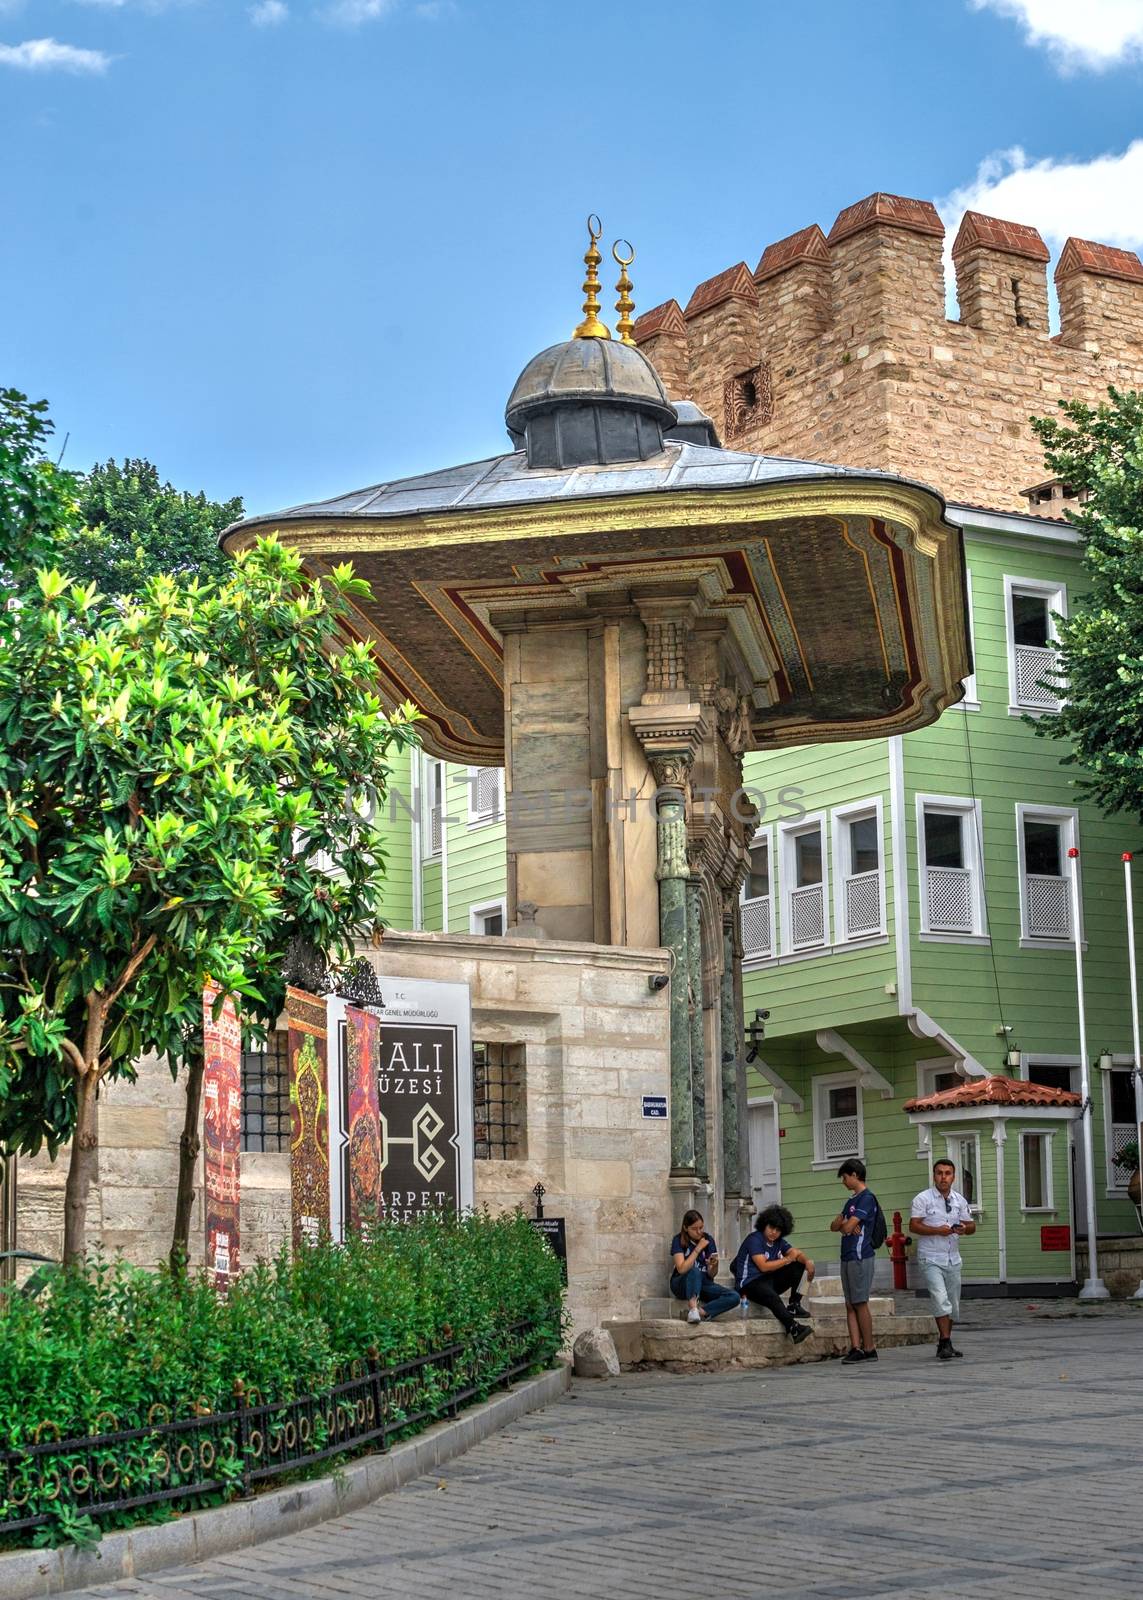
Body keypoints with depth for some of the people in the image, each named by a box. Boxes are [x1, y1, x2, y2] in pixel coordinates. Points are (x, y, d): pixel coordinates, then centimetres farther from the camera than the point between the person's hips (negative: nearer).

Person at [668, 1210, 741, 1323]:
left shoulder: (708, 1240, 1)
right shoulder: (679, 1240, -9)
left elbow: (711, 1275, -1)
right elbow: (682, 1269, -23)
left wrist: (714, 1265, -24)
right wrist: (698, 1249, -23)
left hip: (703, 1284, 4)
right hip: (682, 1285, -4)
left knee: (734, 1296, -22)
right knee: (694, 1271, -38)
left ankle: (701, 1312, -32)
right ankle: (693, 1309, -46)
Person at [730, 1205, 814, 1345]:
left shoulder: (779, 1242, 13)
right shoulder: (754, 1239, -11)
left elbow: (796, 1254, 2)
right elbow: (764, 1266, -19)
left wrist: (807, 1261, -22)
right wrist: (787, 1260, -7)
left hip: (769, 1280, 8)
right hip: (750, 1283, -8)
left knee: (799, 1265, -3)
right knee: (773, 1298, -39)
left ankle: (794, 1306, -9)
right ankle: (794, 1328, -51)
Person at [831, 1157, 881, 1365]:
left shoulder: (867, 1198, -10)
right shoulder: (852, 1200, 20)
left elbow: (848, 1226, -17)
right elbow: (834, 1226, 16)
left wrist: (843, 1224, 6)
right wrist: (844, 1223, -5)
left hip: (860, 1257, -9)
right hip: (848, 1257, 9)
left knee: (860, 1303, -6)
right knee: (850, 1305, 4)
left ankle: (869, 1348, -2)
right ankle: (855, 1347, 3)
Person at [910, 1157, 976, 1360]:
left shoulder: (959, 1200, 11)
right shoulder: (923, 1198, -4)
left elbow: (972, 1226, 13)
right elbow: (914, 1226, -10)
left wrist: (964, 1228, -11)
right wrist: (937, 1231, -22)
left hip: (953, 1259, 6)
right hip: (931, 1259, -6)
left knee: (953, 1304, 10)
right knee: (941, 1300, -20)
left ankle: (945, 1344, 22)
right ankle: (945, 1343, -19)